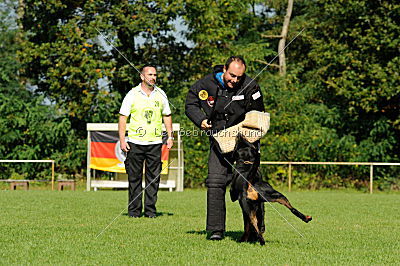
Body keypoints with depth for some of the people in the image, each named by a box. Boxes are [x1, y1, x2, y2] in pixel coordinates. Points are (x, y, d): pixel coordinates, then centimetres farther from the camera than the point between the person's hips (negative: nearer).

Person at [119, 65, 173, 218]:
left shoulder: (160, 95, 9)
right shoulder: (132, 95, 0)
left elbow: (167, 116, 19)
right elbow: (123, 117, 1)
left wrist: (170, 137, 12)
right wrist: (122, 140, -6)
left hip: (155, 142, 2)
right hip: (135, 141, -2)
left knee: (153, 177, 0)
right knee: (134, 177, 0)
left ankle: (150, 210, 6)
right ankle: (134, 210, 6)